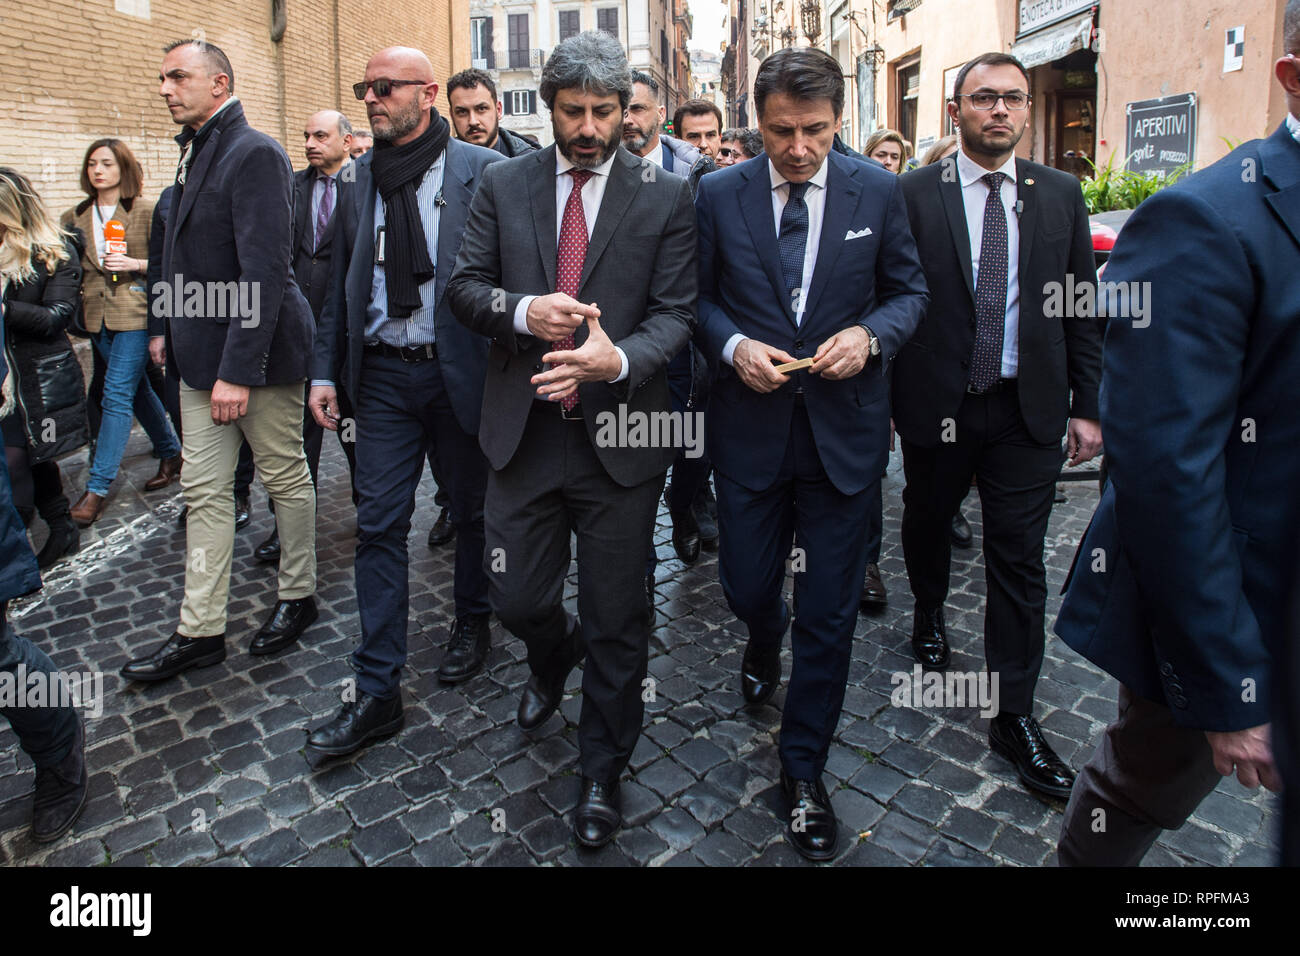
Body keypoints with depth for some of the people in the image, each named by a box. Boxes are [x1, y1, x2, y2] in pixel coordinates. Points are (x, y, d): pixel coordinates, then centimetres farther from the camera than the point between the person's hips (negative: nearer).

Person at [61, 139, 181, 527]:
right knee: (137, 389, 13)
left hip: (135, 312, -6)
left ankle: (97, 488, -7)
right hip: (98, 314, 6)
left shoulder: (145, 211, -3)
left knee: (117, 395, -9)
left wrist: (136, 264, -17)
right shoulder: (76, 217, 12)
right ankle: (171, 455, 31)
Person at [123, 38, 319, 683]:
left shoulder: (255, 154, -13)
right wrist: (169, 329, 17)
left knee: (286, 478, 7)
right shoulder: (196, 152, 15)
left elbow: (263, 273, -21)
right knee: (203, 489, 8)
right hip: (201, 354, 9)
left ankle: (298, 597, 25)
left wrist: (237, 370, -24)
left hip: (257, 351, -9)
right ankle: (200, 631, 17)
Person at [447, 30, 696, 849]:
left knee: (616, 620, 8)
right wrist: (523, 310, -16)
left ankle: (603, 772, 32)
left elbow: (675, 314, -5)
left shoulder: (667, 197, 0)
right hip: (525, 430, 2)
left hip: (619, 436, -2)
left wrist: (618, 359, -26)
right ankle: (554, 661, 51)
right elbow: (466, 285, 6)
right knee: (518, 599, 11)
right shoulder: (504, 185, 8)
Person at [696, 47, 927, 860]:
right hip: (751, 424, 1)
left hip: (845, 427, 0)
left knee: (829, 613, 5)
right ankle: (765, 645, 52)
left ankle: (805, 772, 25)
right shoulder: (720, 195, 1)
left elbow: (909, 291, 7)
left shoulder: (878, 192, 1)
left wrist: (870, 335, -13)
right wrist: (733, 345, -13)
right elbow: (699, 297, 6)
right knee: (748, 586, 11)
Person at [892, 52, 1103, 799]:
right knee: (928, 523, 18)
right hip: (938, 402, -1)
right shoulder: (914, 195, -2)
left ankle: (1015, 716, 14)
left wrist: (1087, 404, 3)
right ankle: (930, 614, 49)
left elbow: (1083, 306, 7)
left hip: (1029, 409, 2)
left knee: (1020, 561, 3)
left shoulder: (1061, 194, 7)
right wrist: (890, 398, -6)